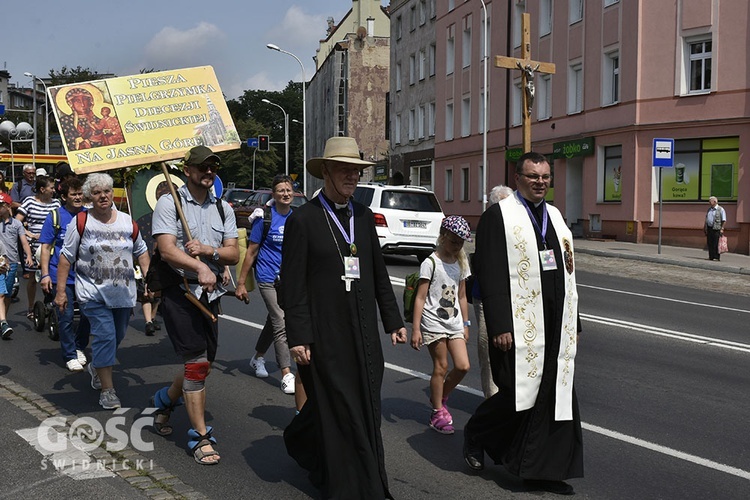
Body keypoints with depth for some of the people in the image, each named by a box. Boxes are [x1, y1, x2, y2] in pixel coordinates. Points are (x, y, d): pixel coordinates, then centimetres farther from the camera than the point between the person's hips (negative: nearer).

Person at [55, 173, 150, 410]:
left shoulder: (127, 222, 4)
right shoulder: (81, 221, -6)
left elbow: (141, 252, 15)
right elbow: (66, 257, -4)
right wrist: (60, 291, -7)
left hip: (123, 293, 4)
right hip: (93, 292, -4)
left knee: (117, 336, 15)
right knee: (105, 335, -14)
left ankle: (96, 367, 44)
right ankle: (107, 389, -3)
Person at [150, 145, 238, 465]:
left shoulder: (223, 208, 13)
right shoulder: (169, 203, -3)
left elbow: (234, 255, 5)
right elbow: (167, 250, -15)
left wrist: (208, 250, -15)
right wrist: (200, 267, -29)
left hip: (210, 294, 6)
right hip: (179, 292, -6)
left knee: (202, 364, 13)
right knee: (197, 363, -9)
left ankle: (165, 399, 42)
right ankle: (200, 437, 2)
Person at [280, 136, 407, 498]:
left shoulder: (364, 216, 10)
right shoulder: (302, 220, -7)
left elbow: (379, 273, 14)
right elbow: (292, 285, -9)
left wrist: (393, 320, 12)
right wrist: (298, 338, -12)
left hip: (364, 333, 6)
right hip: (326, 334, -6)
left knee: (365, 409, 12)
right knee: (341, 412, 2)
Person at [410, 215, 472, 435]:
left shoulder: (461, 264, 10)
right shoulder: (430, 263, -9)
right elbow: (420, 298, -11)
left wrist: (465, 324, 16)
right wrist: (416, 329, -15)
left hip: (454, 322, 6)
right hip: (434, 322, -6)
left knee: (463, 366, -2)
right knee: (441, 366, -1)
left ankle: (440, 397, 23)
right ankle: (438, 412, 14)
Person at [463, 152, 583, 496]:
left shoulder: (554, 216, 15)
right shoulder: (498, 216, -5)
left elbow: (566, 272, 18)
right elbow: (489, 276, -11)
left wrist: (573, 324, 16)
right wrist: (499, 327, -16)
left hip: (556, 326, 7)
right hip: (519, 325, -6)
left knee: (555, 396, 7)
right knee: (520, 394, -2)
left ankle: (542, 471, 18)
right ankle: (475, 435, 25)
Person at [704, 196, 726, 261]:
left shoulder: (721, 209, -3)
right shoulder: (709, 209, 17)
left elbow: (724, 220, -6)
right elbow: (706, 220, 22)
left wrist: (722, 229, -14)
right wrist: (704, 228, 16)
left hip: (716, 229, -6)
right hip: (709, 228, 6)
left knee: (716, 244, -6)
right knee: (709, 243, 5)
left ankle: (717, 257, -2)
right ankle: (711, 257, 11)